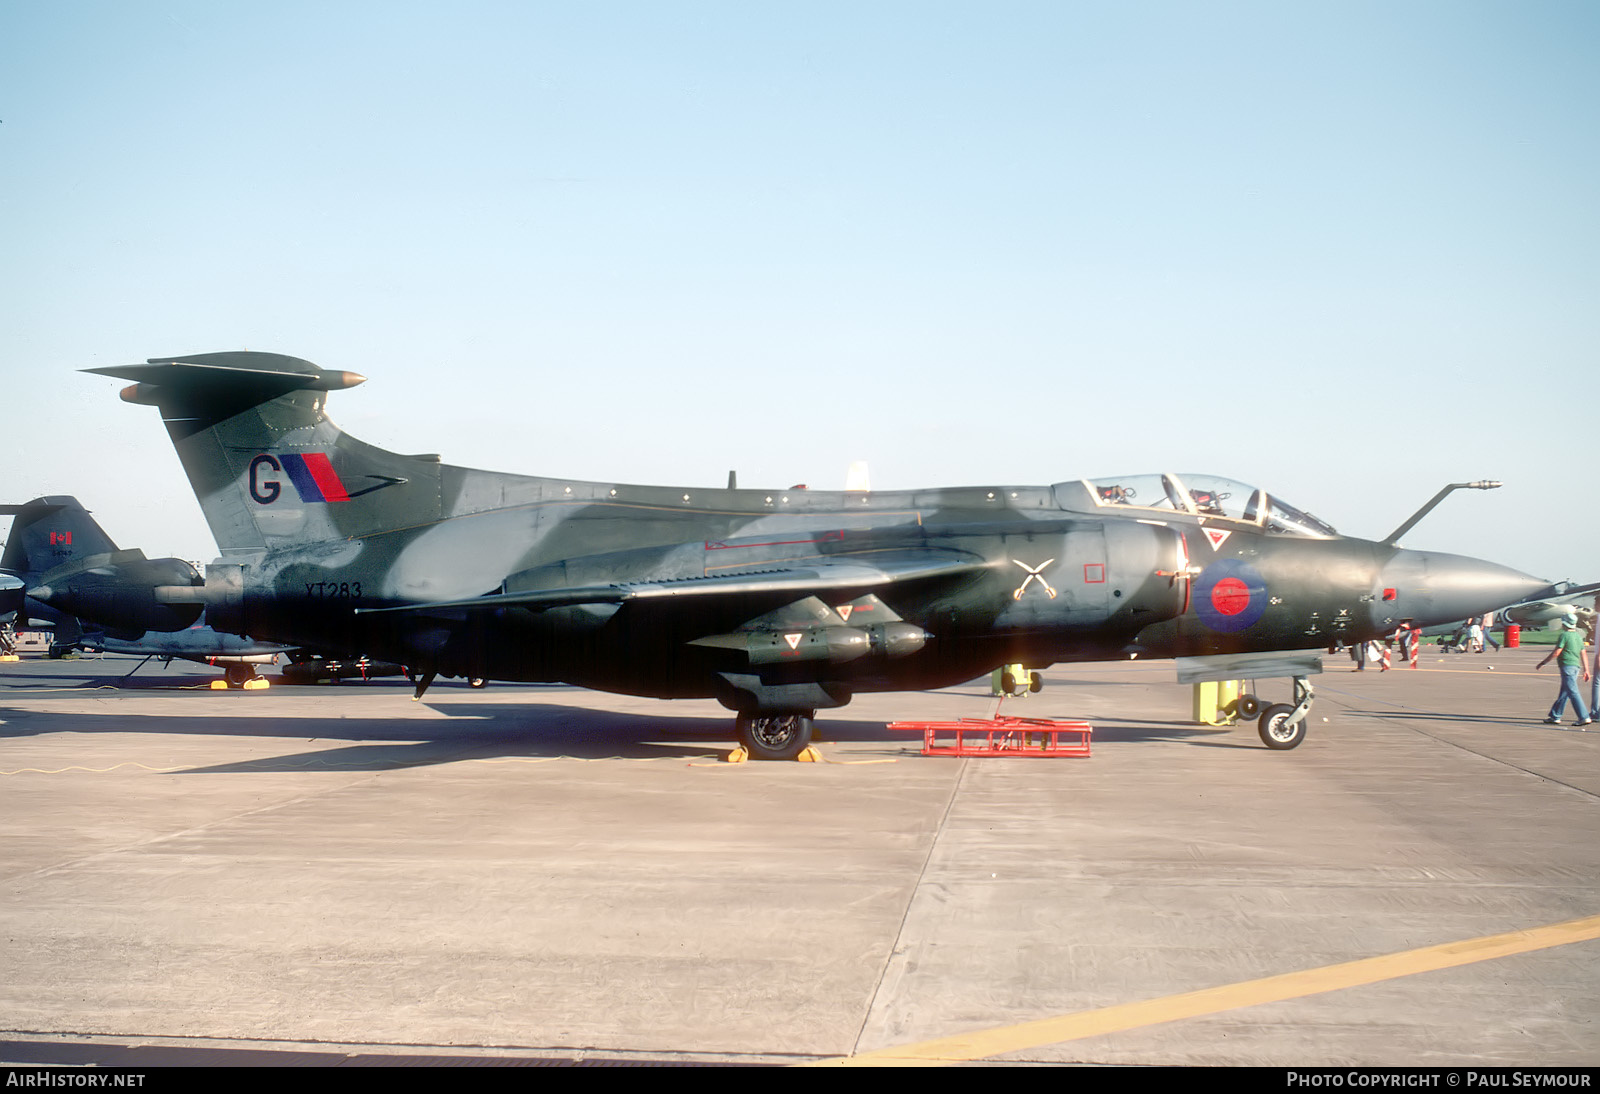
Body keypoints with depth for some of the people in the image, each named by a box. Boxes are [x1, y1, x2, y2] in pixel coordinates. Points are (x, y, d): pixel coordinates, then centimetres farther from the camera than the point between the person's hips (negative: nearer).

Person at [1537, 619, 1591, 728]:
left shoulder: (1564, 635, -12)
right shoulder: (1578, 636, 13)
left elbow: (1556, 653, -13)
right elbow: (1583, 654, 14)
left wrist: (1543, 662, -3)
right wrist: (1586, 670, 17)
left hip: (1567, 666, -9)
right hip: (1576, 666, 9)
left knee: (1573, 693, -10)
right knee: (1563, 693, 13)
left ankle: (1584, 717, -15)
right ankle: (1555, 717, 19)